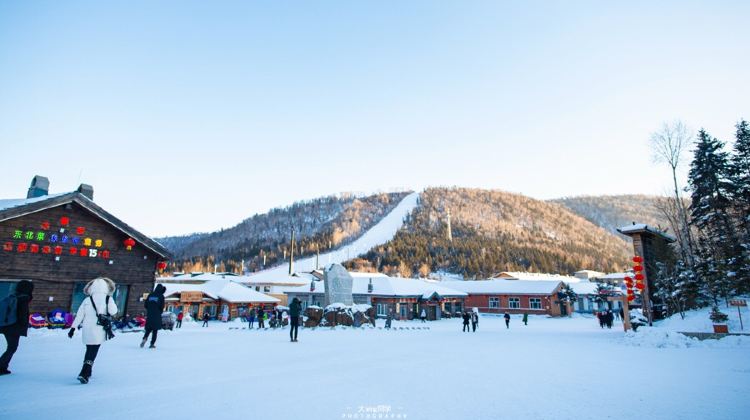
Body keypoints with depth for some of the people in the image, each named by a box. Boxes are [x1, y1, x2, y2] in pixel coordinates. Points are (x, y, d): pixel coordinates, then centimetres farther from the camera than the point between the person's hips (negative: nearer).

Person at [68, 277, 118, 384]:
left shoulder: (87, 300, 7)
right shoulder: (108, 299, -4)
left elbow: (79, 315, 6)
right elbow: (113, 311, -13)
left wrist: (73, 328, 10)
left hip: (87, 330, 4)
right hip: (99, 331, -4)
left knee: (89, 350, 21)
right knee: (93, 352, 2)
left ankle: (87, 372, 30)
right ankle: (84, 373, -11)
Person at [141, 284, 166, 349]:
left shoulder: (150, 295, 8)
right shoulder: (161, 296, -5)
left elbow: (145, 304, 8)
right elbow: (162, 306, -9)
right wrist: (160, 312, 11)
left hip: (149, 315, 4)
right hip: (157, 316, -4)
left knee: (148, 329, 15)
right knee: (155, 330, 4)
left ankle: (144, 338, -10)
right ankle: (152, 344, 1)